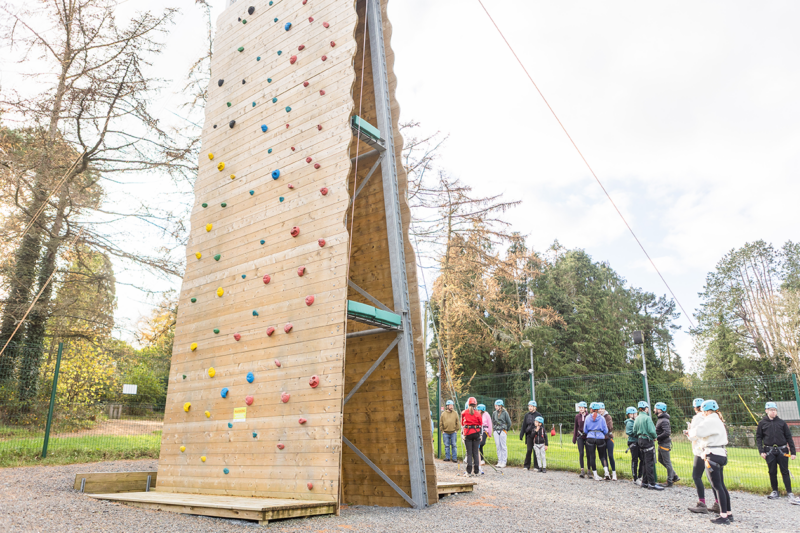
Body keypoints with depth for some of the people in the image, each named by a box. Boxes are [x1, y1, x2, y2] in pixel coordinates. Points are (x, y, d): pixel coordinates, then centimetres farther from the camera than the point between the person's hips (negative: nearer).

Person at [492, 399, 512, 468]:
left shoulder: (505, 413, -4)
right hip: (496, 431, 4)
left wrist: (506, 430, 5)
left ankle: (504, 462, 3)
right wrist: (494, 429, 11)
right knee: (498, 447, 6)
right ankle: (499, 461, 12)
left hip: (503, 431, -4)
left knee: (503, 447, -1)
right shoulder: (494, 413, 8)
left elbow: (509, 422, 2)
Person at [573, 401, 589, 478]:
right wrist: (574, 438, 13)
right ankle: (582, 471, -5)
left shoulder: (588, 416, -1)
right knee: (581, 453, -7)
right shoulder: (577, 416, 6)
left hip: (587, 436, -1)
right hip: (580, 437, 1)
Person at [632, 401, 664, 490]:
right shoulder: (647, 418, -14)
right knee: (650, 463, -4)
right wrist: (654, 437, -1)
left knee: (645, 462, 14)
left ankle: (644, 482, 18)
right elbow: (651, 431, -18)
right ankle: (652, 484, -3)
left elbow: (634, 431, 13)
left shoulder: (637, 418, 11)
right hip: (647, 441, -8)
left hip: (640, 441, 8)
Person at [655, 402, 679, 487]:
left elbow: (667, 433, -29)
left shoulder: (664, 421, -21)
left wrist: (657, 437, -22)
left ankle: (669, 481, 8)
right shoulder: (660, 419, 10)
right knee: (661, 460, 18)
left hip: (664, 444, -10)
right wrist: (656, 436, 5)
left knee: (667, 462, -1)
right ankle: (674, 476, 26)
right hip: (661, 444, 10)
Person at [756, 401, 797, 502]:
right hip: (769, 451, 0)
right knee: (772, 472, 5)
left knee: (785, 472, -2)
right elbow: (758, 438, 7)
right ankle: (775, 492, 17)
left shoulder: (782, 423, 5)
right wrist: (761, 451, -3)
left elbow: (789, 437, 7)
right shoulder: (762, 423, 5)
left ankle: (789, 494, 0)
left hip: (782, 451, 0)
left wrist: (793, 452, 2)